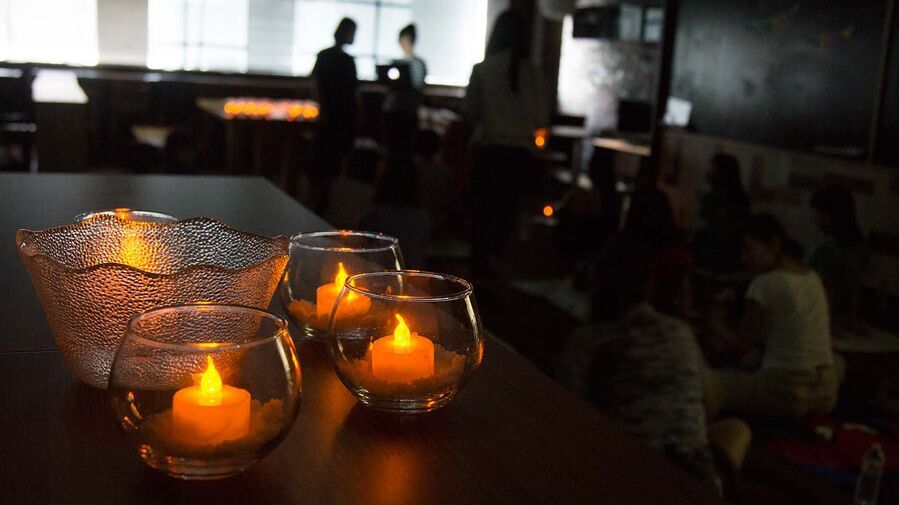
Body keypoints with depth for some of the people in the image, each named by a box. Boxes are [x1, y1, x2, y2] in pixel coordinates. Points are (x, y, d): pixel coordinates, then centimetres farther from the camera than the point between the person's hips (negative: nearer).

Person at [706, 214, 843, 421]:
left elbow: (743, 345, -4)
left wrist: (713, 323, 14)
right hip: (826, 397, 7)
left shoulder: (764, 284, -12)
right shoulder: (813, 279, 9)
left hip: (785, 395, -7)